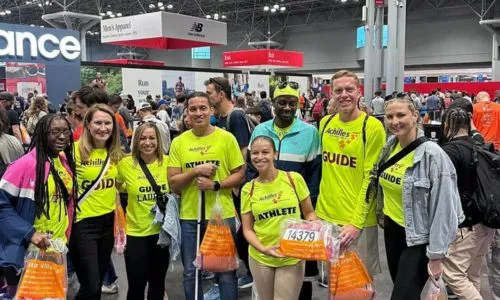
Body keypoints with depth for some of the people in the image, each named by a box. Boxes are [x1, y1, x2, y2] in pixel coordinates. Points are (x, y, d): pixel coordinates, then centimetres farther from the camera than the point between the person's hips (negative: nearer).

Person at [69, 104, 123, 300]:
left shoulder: (115, 152, 4)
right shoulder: (75, 150, -15)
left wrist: (118, 207, 9)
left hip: (108, 221, 6)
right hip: (82, 223, -6)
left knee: (99, 282, 17)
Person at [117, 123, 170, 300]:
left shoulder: (168, 162, -6)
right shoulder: (126, 164, -8)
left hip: (162, 231, 1)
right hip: (135, 232, -1)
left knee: (157, 281, 17)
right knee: (136, 284, 3)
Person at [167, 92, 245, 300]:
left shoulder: (226, 138, -3)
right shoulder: (178, 142, 1)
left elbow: (240, 174, -2)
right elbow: (172, 183, -1)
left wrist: (215, 185, -16)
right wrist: (195, 171, -16)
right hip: (189, 216, 2)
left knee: (226, 272, 9)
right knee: (191, 272, 14)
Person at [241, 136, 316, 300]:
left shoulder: (294, 179, -6)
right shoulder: (248, 189, -2)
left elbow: (309, 213, 4)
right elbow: (247, 229, 0)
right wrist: (263, 248, -17)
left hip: (292, 257, -2)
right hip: (260, 258, 2)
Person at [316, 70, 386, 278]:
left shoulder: (372, 126, -12)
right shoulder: (325, 123, 5)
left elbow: (371, 178, -14)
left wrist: (356, 221, -18)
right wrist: (320, 207, 10)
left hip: (358, 219, -5)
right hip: (325, 215, 5)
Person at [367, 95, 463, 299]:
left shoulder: (432, 154, -20)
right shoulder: (389, 147, 0)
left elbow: (442, 208, -19)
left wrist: (436, 255, -18)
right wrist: (383, 217, 17)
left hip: (419, 238, -6)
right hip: (391, 230, 7)